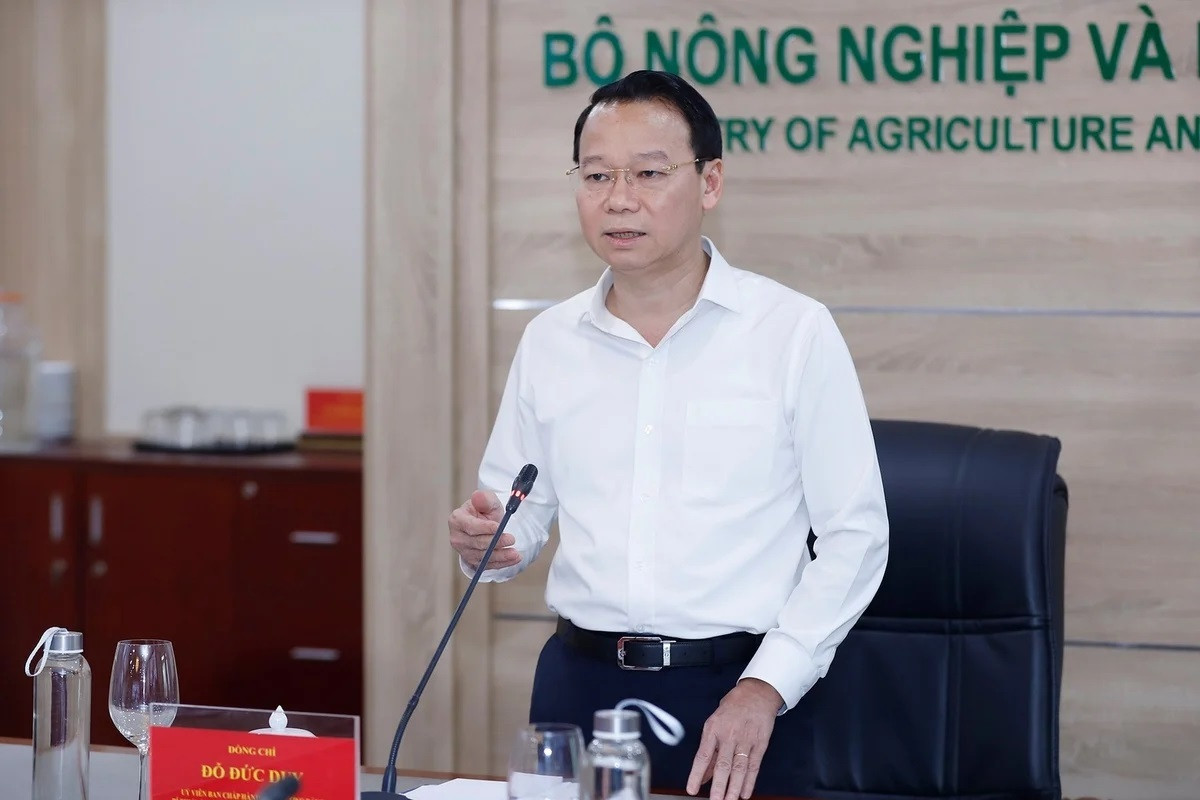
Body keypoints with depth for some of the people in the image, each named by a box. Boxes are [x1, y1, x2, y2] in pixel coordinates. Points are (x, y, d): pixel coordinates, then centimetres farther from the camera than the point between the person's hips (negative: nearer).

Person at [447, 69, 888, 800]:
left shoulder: (795, 330, -6)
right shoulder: (548, 340, 5)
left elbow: (854, 534, -5)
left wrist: (766, 687, -13)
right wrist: (485, 541, -8)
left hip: (736, 689, -3)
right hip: (580, 684, 3)